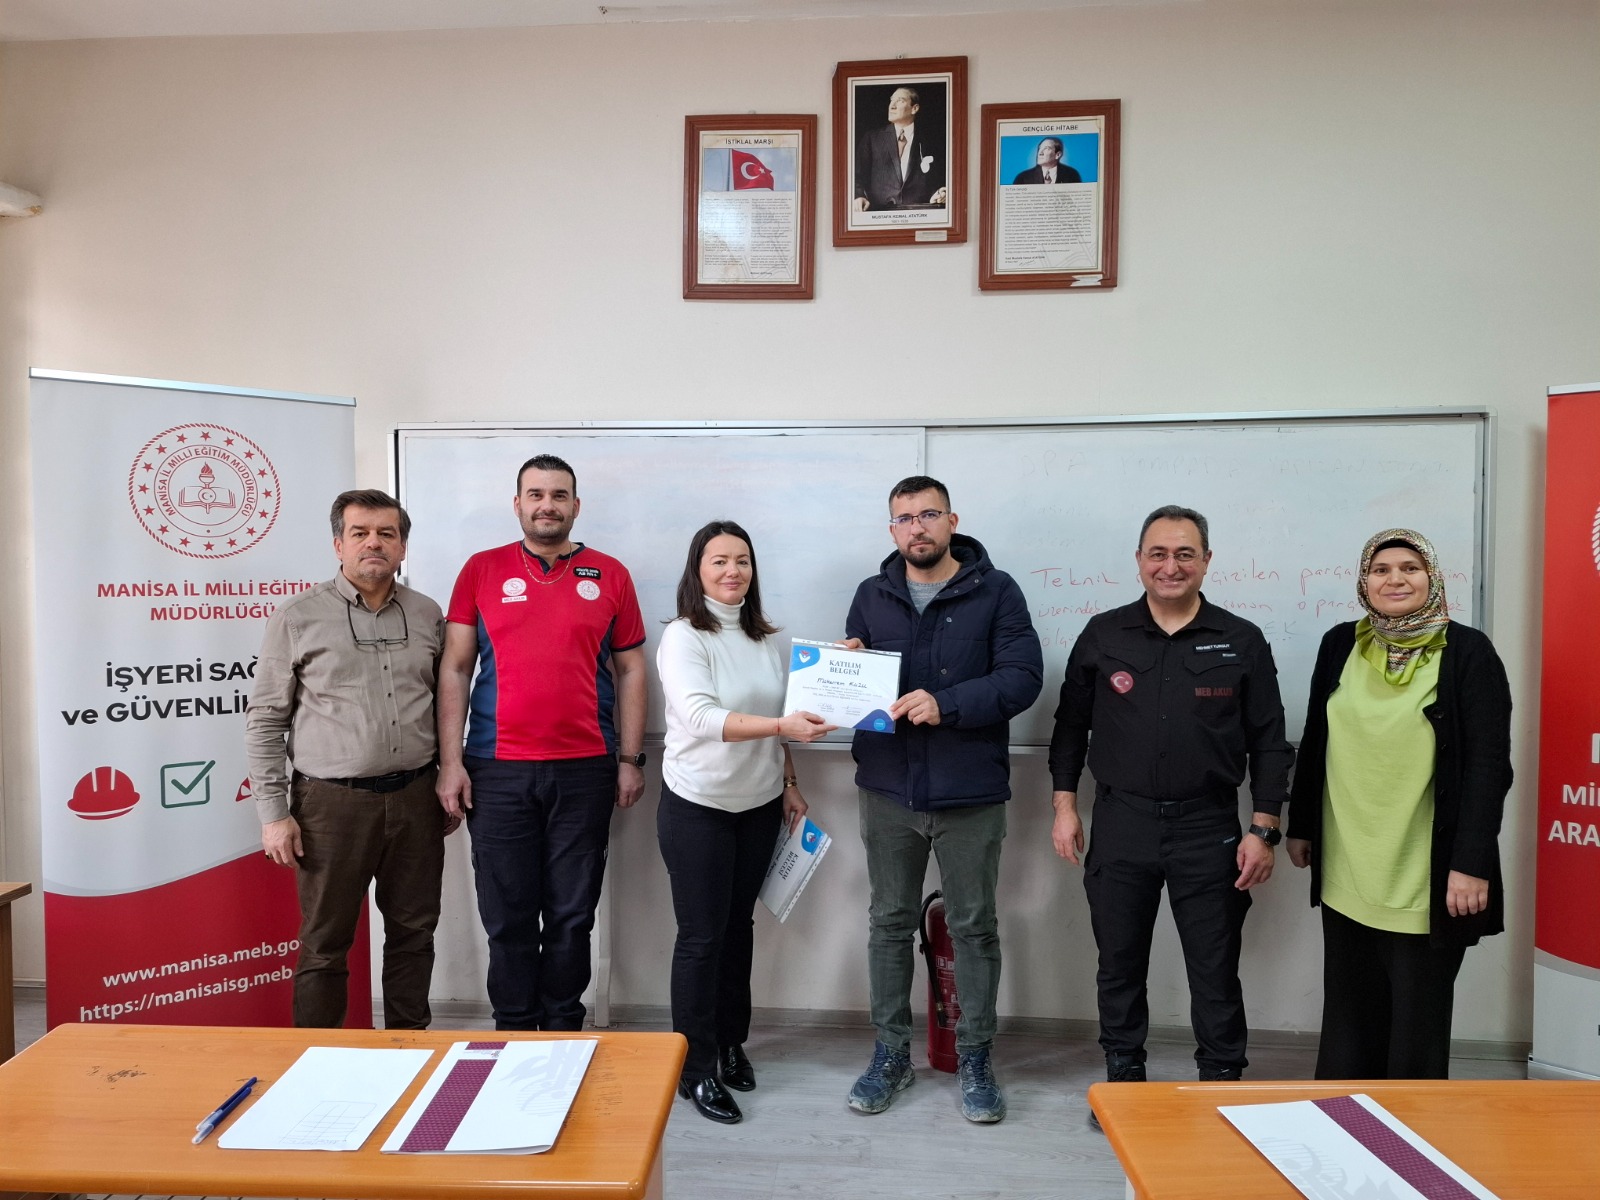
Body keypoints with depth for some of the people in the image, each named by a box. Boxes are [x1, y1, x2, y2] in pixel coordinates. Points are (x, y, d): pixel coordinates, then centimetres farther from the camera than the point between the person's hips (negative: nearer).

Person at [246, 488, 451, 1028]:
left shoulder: (427, 615, 8)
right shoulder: (297, 618, -2)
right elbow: (264, 721, -1)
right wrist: (274, 813, -5)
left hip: (415, 796, 3)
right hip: (332, 800, -3)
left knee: (413, 933, 12)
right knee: (325, 943, 7)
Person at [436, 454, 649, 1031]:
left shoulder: (609, 575, 6)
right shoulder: (482, 570, 5)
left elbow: (630, 670, 8)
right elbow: (454, 668, 4)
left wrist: (630, 759, 4)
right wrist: (450, 761, -2)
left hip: (585, 770, 0)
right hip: (497, 772, 0)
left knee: (572, 914, 9)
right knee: (507, 914, 8)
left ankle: (563, 1030, 25)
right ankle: (514, 1032, 24)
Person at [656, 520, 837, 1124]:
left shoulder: (763, 639, 6)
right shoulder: (683, 638, -14)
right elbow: (701, 717, -27)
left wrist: (790, 782, 12)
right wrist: (783, 724, -37)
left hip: (759, 805, 6)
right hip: (697, 807, -6)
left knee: (739, 926, 16)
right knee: (701, 936, 2)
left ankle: (731, 1043, 33)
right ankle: (697, 1069, 16)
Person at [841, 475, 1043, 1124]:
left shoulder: (995, 591, -3)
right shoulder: (871, 595, 9)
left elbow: (1022, 675, -13)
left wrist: (946, 703, -23)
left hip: (971, 793, -3)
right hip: (888, 790, 3)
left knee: (974, 926, 9)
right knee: (890, 922, 13)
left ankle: (974, 1058, 27)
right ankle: (891, 1052, 29)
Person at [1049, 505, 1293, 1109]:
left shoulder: (1242, 642, 0)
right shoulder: (1102, 635, 2)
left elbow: (1268, 742, 2)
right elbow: (1071, 725, 9)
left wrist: (1263, 829, -3)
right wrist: (1064, 804, 5)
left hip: (1209, 827, -1)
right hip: (1121, 824, 1)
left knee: (1215, 970, 8)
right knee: (1119, 963, 13)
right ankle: (1123, 1077, 31)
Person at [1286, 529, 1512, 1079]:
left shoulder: (1467, 651, -6)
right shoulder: (1339, 645, 5)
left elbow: (1489, 765, -10)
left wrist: (1472, 863, -15)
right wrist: (1300, 827, 13)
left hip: (1425, 879, -4)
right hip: (1346, 872, 4)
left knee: (1417, 1023, 7)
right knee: (1348, 1016, 14)